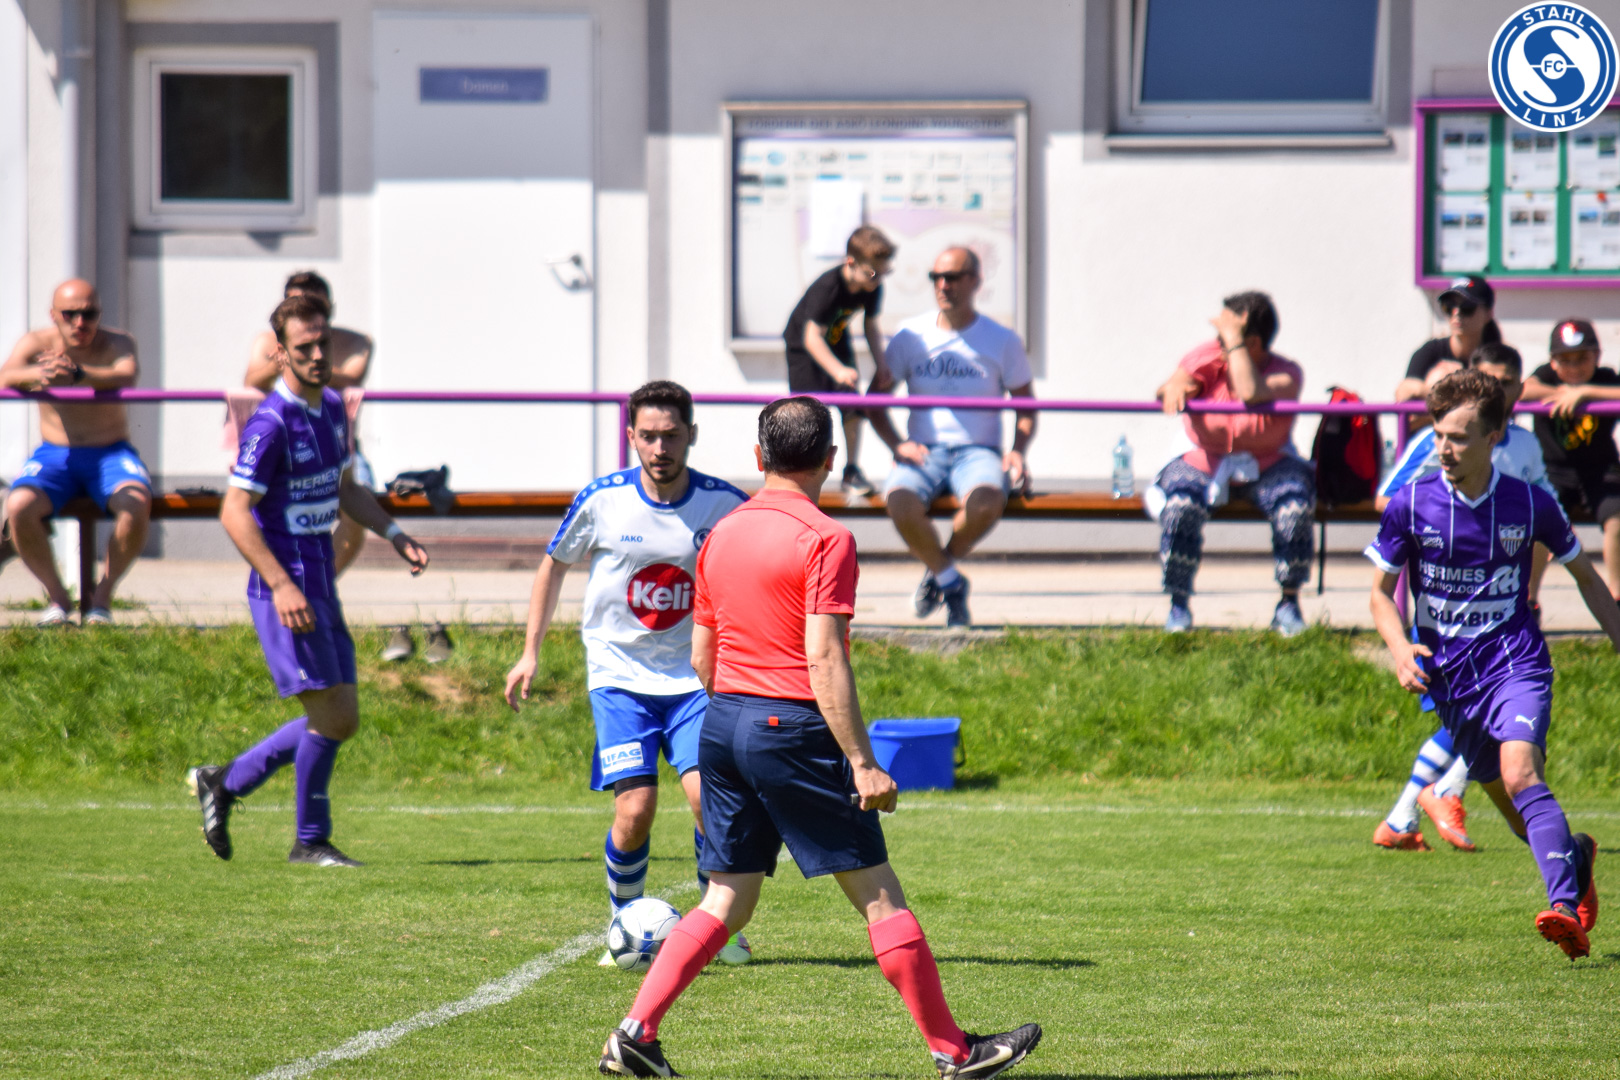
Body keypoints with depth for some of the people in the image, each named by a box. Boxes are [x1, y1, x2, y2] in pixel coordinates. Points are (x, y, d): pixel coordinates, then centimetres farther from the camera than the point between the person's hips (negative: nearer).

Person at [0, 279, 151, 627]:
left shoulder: (116, 344, -5)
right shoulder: (36, 344, -2)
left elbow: (126, 376, -28)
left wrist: (78, 374, -48)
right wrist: (37, 374, -46)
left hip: (111, 454, -1)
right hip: (55, 455, 1)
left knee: (136, 503, -33)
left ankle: (103, 594, -12)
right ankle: (56, 595, -7)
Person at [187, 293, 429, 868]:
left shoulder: (332, 408, 11)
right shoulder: (271, 423, -16)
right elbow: (234, 512, -20)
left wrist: (395, 535, 13)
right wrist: (282, 585, -26)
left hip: (321, 587, 9)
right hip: (284, 590, -9)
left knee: (340, 720, 9)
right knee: (331, 713, -9)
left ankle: (225, 782, 21)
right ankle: (311, 841, 4)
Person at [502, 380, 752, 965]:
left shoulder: (723, 503, -7)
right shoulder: (602, 500, -8)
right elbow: (554, 564, 10)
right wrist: (530, 652, 7)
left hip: (696, 676, 1)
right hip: (619, 674, -1)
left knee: (707, 795, -17)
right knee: (635, 809, -13)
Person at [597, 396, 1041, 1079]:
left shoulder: (721, 535, 11)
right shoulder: (825, 539, -11)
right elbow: (825, 660, -18)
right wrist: (861, 763, -17)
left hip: (723, 719, 7)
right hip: (794, 727, -7)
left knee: (727, 901, 12)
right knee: (878, 893, 0)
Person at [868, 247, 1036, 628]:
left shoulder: (1002, 341, 7)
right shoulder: (910, 336, 9)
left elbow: (1026, 406, 13)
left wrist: (1017, 451, -7)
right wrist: (897, 445, -5)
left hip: (977, 450, -1)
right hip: (922, 450, 1)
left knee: (987, 500, -37)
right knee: (899, 501, -34)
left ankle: (938, 570, -5)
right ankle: (950, 580, -5)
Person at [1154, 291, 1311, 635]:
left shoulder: (1286, 374, -12)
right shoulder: (1206, 358, -1)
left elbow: (1251, 392, -32)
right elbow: (1179, 382, -13)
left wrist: (1233, 339, -26)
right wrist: (1174, 387, -38)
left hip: (1265, 468, -1)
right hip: (1202, 462, 1)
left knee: (1295, 506, -31)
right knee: (1180, 506, -33)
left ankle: (1289, 604, -11)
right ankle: (1178, 605, -15)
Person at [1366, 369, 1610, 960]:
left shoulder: (1529, 504, -4)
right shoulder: (1412, 503, -3)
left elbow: (1586, 577, 12)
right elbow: (1381, 591, 5)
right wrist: (1400, 648, -14)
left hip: (1515, 661, -3)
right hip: (1450, 677, 3)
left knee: (1520, 775, -28)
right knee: (1520, 818, 10)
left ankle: (1566, 910, -36)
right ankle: (1575, 856, 42)